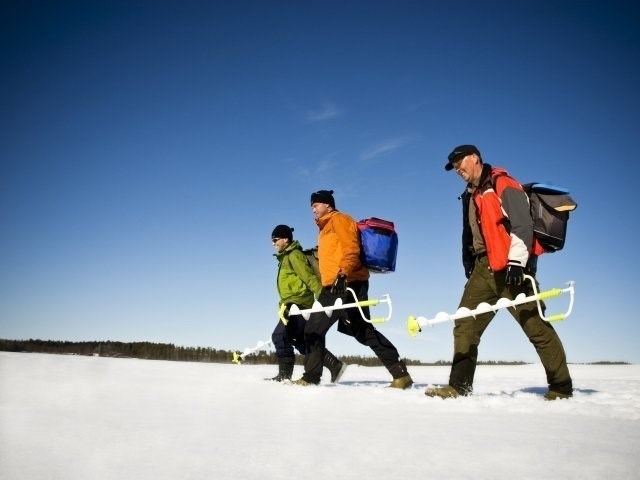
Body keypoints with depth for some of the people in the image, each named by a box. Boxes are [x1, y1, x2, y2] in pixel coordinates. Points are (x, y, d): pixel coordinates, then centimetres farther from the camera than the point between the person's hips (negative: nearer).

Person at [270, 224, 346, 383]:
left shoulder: (294, 255, -7)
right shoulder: (285, 258, 24)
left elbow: (309, 276, -19)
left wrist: (322, 295, -27)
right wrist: (284, 304, 22)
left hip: (299, 304, -10)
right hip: (293, 306, 11)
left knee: (280, 336, -13)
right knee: (301, 341, 10)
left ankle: (284, 375, -8)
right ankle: (335, 365, 12)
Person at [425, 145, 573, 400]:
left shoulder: (502, 183, -5)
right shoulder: (470, 196, 22)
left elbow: (522, 223, -15)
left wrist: (517, 262, -22)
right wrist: (469, 267, 21)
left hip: (512, 269, -8)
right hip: (484, 269, 8)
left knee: (536, 326, -5)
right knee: (465, 325, 1)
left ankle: (561, 387, 8)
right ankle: (459, 386, 4)